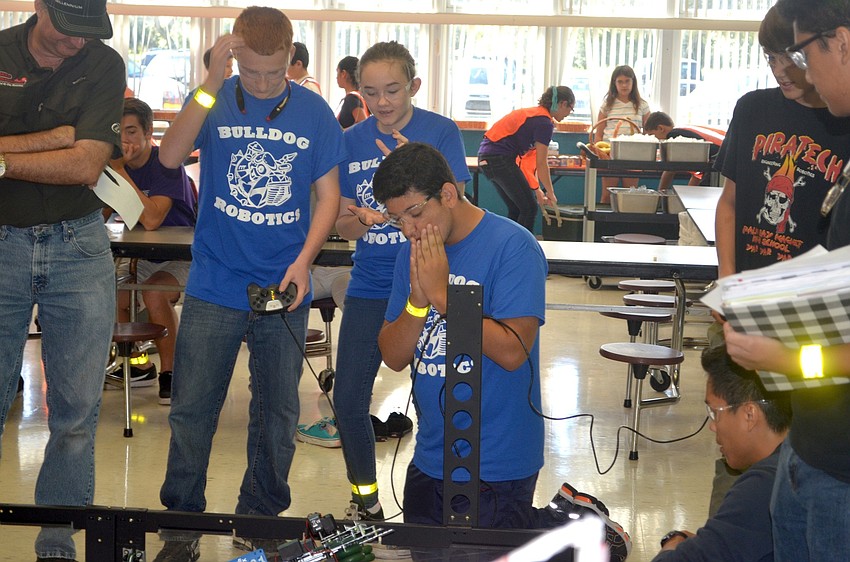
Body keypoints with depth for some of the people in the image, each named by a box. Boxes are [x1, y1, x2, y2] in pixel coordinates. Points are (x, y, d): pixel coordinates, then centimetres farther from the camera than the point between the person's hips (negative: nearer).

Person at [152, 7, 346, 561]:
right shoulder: (215, 101, -2)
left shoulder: (314, 112, 0)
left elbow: (329, 195, 4)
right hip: (214, 286, -1)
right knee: (192, 410, 1)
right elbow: (171, 157, -17)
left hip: (284, 288, 1)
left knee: (277, 412, 10)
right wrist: (211, 84, -25)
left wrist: (303, 261, -9)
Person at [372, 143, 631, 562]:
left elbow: (512, 351, -24)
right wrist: (417, 300, -15)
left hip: (494, 467, -7)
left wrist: (442, 294, -21)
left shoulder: (512, 247, -15)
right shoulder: (413, 252, 4)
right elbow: (394, 357, 3)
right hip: (430, 459, 7)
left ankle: (574, 526, 21)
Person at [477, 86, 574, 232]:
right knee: (529, 208, -1)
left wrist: (537, 190, 22)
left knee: (516, 209, 16)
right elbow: (541, 164, -7)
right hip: (500, 159, -10)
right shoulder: (545, 123, -11)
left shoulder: (534, 114, 18)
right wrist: (550, 193, 5)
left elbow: (528, 160, 20)